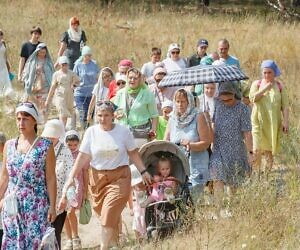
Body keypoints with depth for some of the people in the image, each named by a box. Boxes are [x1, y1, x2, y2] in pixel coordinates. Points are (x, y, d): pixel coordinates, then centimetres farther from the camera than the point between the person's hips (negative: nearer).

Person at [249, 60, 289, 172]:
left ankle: (268, 170, 13)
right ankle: (256, 171, -5)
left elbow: (285, 106, 3)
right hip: (259, 121, -1)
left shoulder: (280, 86, 5)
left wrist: (285, 121, -4)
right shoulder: (257, 84, 5)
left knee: (269, 149, 4)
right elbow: (252, 98, -11)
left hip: (273, 123, 1)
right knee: (257, 149, -10)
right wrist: (265, 89, -15)